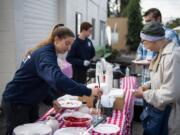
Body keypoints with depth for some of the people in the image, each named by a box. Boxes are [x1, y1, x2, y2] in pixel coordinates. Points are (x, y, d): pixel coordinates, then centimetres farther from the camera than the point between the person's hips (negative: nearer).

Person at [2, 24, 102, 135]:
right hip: (16, 102, -9)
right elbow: (57, 79, -44)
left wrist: (52, 99, -1)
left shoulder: (46, 52, 5)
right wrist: (88, 91, -42)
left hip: (29, 102, 9)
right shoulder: (44, 55, -26)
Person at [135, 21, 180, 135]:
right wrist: (149, 86, 3)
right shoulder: (163, 52, 5)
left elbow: (170, 94, -28)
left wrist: (144, 94, -16)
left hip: (166, 115, -9)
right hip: (158, 109, 9)